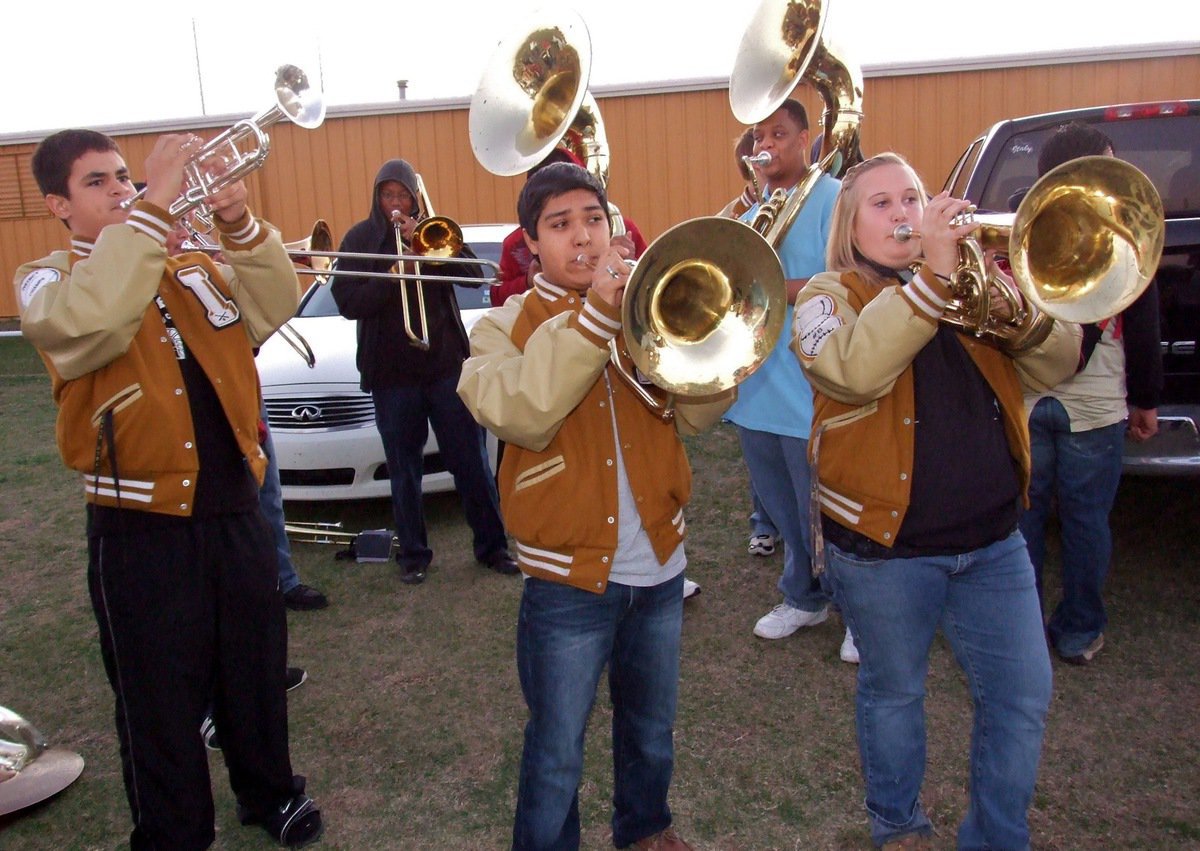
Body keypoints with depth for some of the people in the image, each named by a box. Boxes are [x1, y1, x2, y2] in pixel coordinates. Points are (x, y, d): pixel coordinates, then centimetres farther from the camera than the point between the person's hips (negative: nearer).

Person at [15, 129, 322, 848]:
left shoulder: (190, 267, 12)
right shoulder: (47, 280, -3)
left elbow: (276, 306, -1)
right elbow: (89, 320, -27)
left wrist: (239, 225, -16)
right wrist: (153, 208, -28)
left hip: (235, 507, 5)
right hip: (141, 529, -4)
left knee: (258, 672, 18)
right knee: (162, 699, 10)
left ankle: (271, 793, 40)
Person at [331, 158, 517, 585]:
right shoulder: (360, 238, 5)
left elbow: (474, 273, -5)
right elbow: (347, 301, -6)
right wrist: (394, 276, -20)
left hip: (447, 362, 0)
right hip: (391, 370, 0)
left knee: (472, 461, 3)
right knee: (404, 469, 8)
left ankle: (492, 545, 14)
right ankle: (413, 554, 20)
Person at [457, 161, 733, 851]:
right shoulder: (506, 326, -4)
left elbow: (697, 411, -6)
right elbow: (521, 417, -25)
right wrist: (592, 316, -31)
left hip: (660, 568, 4)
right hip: (569, 579, -3)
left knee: (651, 729, 23)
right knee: (557, 755, 10)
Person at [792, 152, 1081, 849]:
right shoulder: (830, 295, -4)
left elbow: (1056, 366, -3)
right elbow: (856, 370, -28)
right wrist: (931, 275, -30)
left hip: (993, 541, 4)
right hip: (883, 546, -4)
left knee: (1024, 698, 9)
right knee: (894, 694, 14)